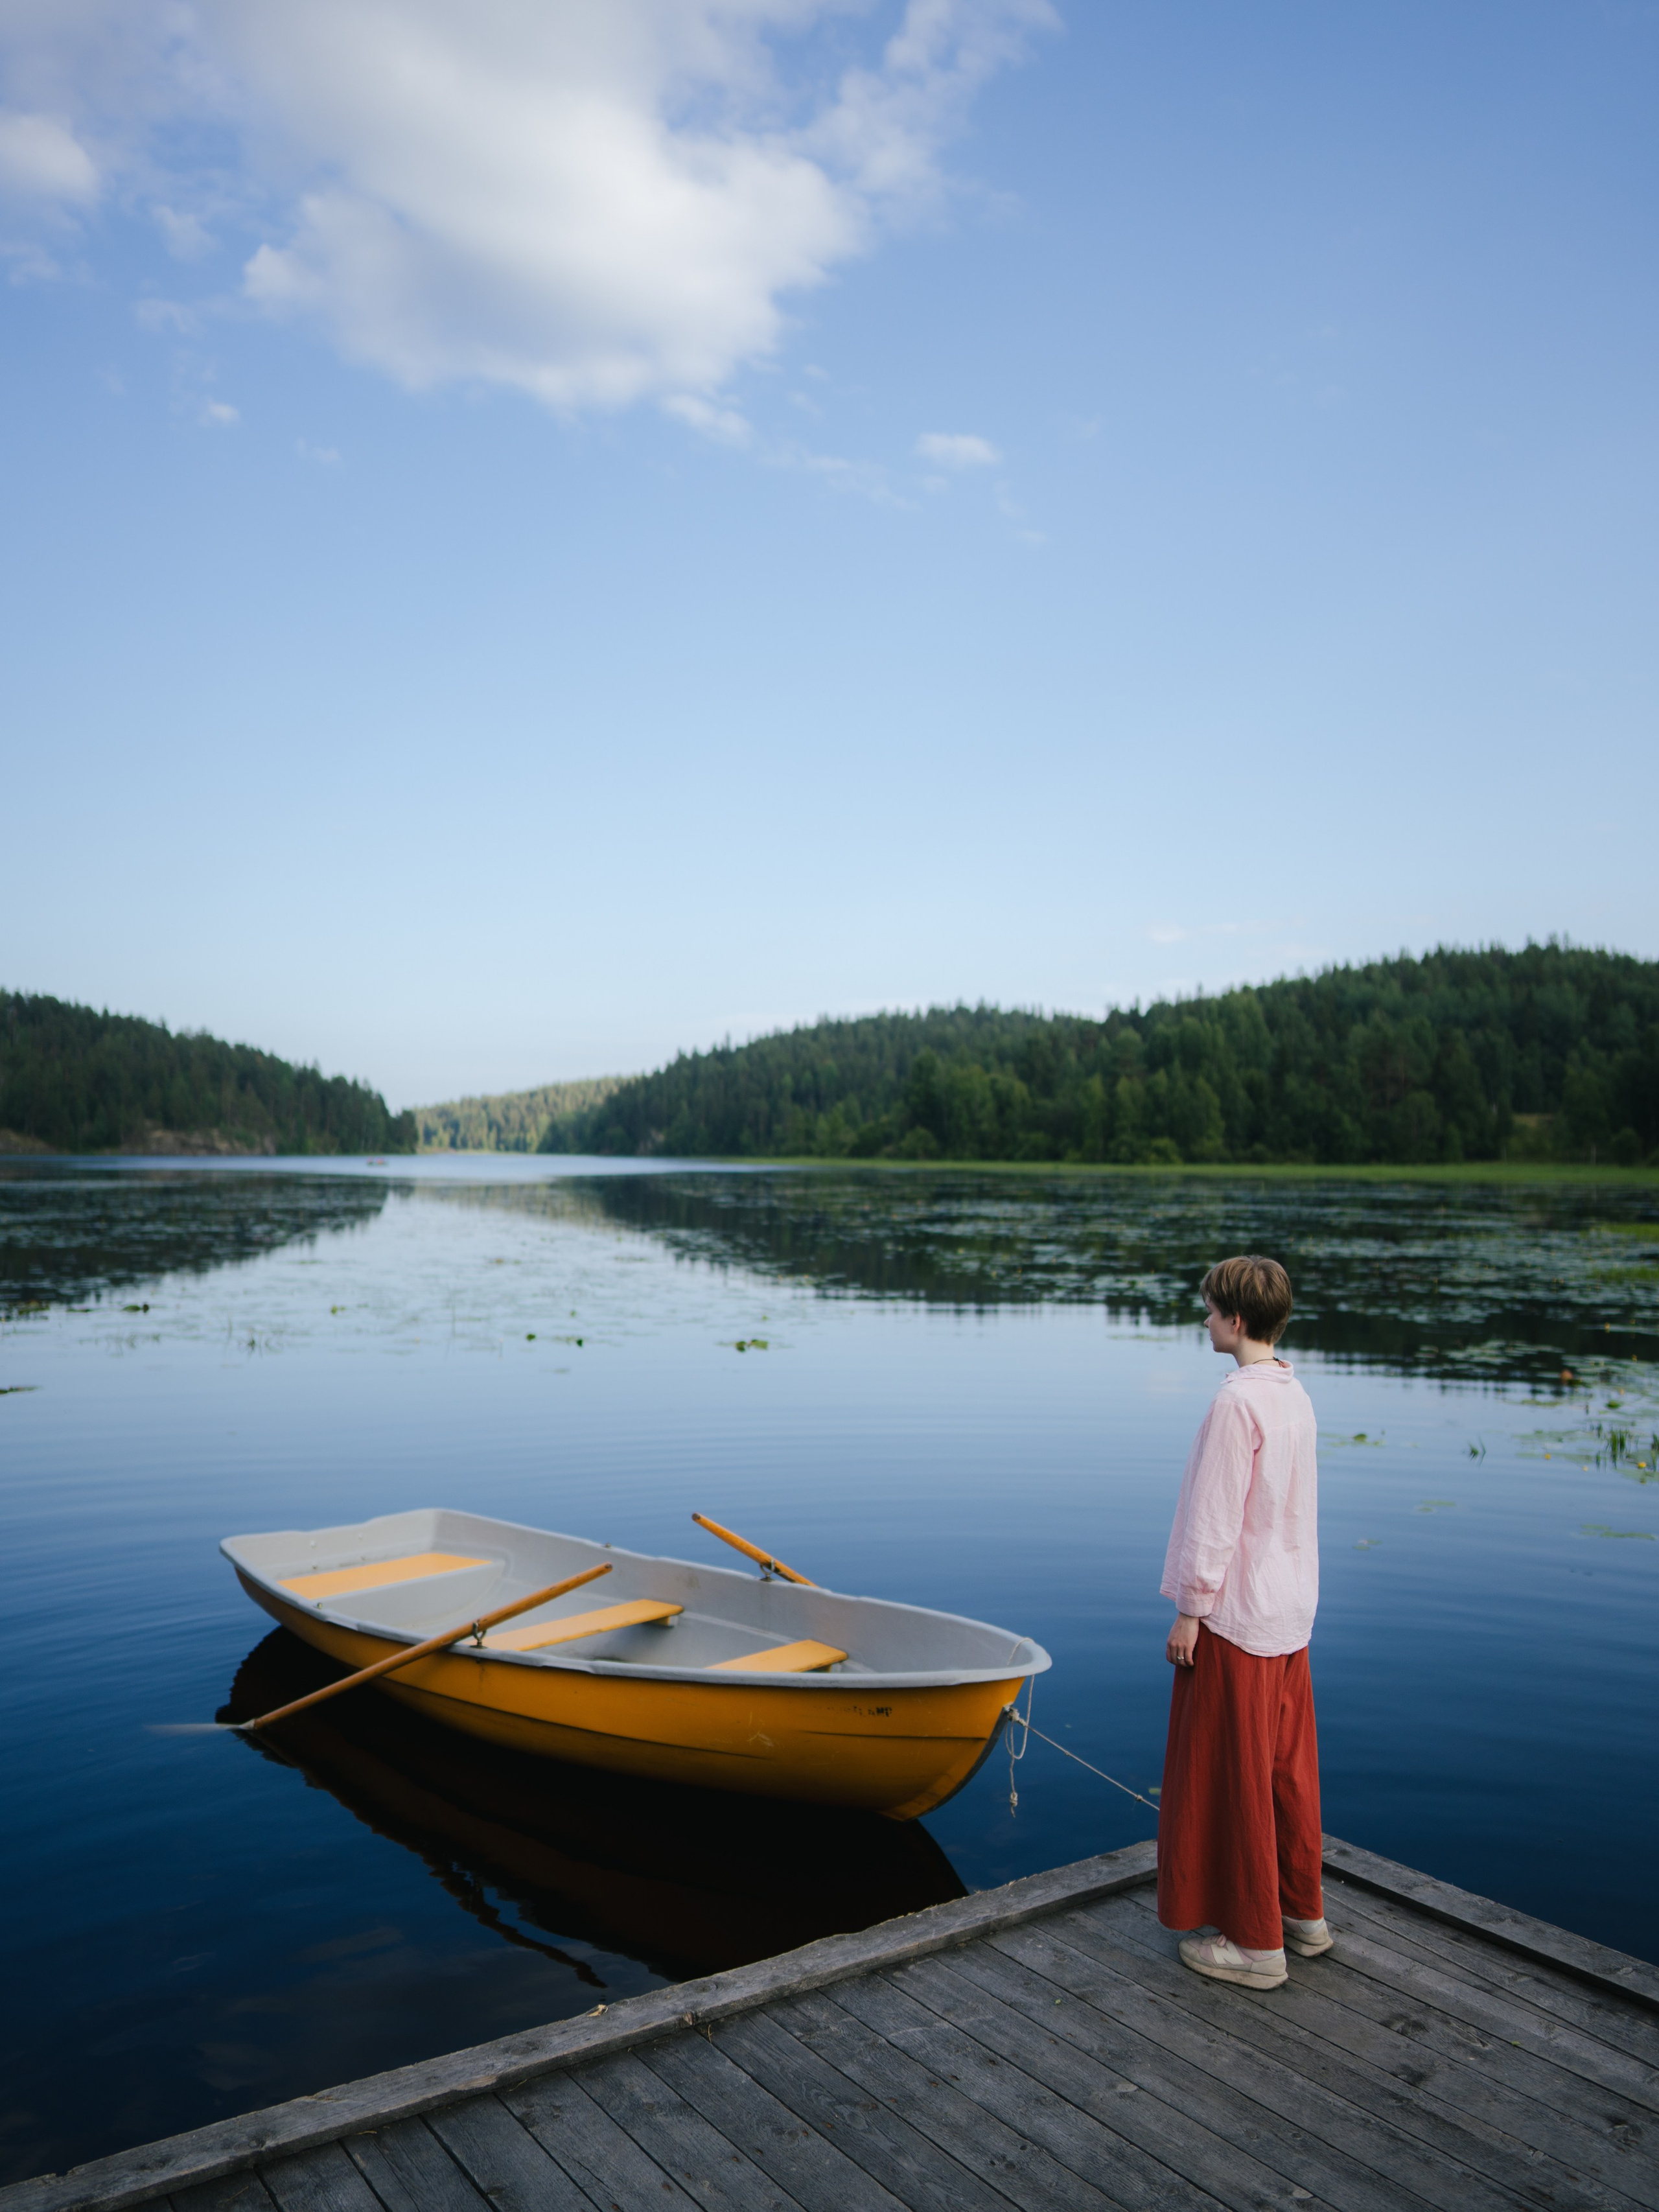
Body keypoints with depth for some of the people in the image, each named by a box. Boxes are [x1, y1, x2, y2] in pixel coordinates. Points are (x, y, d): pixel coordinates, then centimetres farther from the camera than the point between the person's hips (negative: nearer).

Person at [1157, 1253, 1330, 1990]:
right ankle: (1303, 1914, 31)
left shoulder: (1237, 1401, -21)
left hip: (1234, 1617, -9)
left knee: (1232, 1778, 4)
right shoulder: (1294, 1395, 6)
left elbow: (1215, 1519, -21)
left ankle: (1255, 1941, 14)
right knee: (1287, 1768, 18)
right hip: (1290, 1612, 9)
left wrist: (1190, 1610, -13)